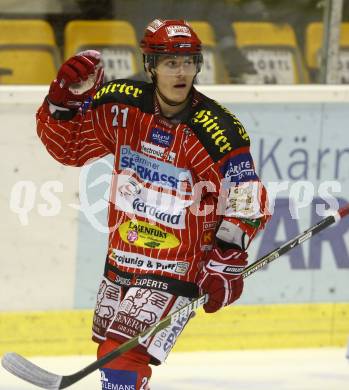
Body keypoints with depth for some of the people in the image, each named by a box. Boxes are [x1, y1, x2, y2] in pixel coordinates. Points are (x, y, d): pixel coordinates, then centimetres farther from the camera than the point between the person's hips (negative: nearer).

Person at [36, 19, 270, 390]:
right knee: (109, 352, 22)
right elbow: (68, 146, 4)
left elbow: (245, 206, -13)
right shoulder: (122, 105, -7)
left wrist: (225, 266, -16)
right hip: (120, 259, 6)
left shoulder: (218, 132, -19)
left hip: (175, 274, -6)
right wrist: (65, 99, -13)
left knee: (121, 359, -18)